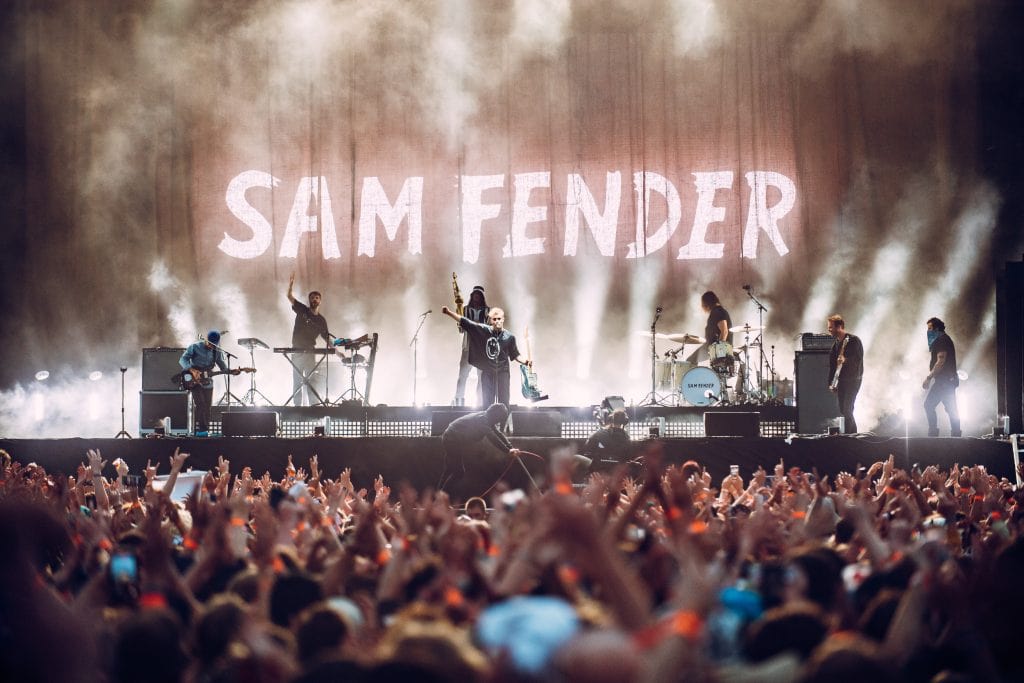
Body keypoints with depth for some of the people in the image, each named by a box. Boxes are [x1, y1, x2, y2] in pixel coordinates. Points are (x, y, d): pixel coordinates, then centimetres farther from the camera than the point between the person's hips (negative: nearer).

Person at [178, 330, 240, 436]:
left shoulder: (217, 352, 6)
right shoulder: (195, 347, -7)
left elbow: (223, 367, 7)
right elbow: (183, 359, -12)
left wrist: (231, 372, -15)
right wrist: (192, 370, -27)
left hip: (207, 382, 5)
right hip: (195, 381, -5)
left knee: (208, 408, 4)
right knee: (200, 404, -16)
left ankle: (205, 430, 13)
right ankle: (201, 429, -14)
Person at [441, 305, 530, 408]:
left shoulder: (509, 337, -2)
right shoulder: (484, 330, -2)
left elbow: (515, 355, 7)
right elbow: (464, 322, -2)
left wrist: (525, 362, -10)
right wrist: (449, 313, -6)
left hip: (502, 372, -1)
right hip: (487, 372, 1)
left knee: (503, 402, 1)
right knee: (487, 402, 5)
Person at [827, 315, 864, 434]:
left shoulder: (854, 340, -9)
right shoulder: (835, 342, 12)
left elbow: (858, 359, -15)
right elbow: (832, 363, 14)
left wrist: (845, 360, -33)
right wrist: (831, 382, 9)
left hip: (852, 380, -7)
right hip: (841, 381, 7)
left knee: (847, 410, -14)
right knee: (843, 411, 7)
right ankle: (853, 434, 16)